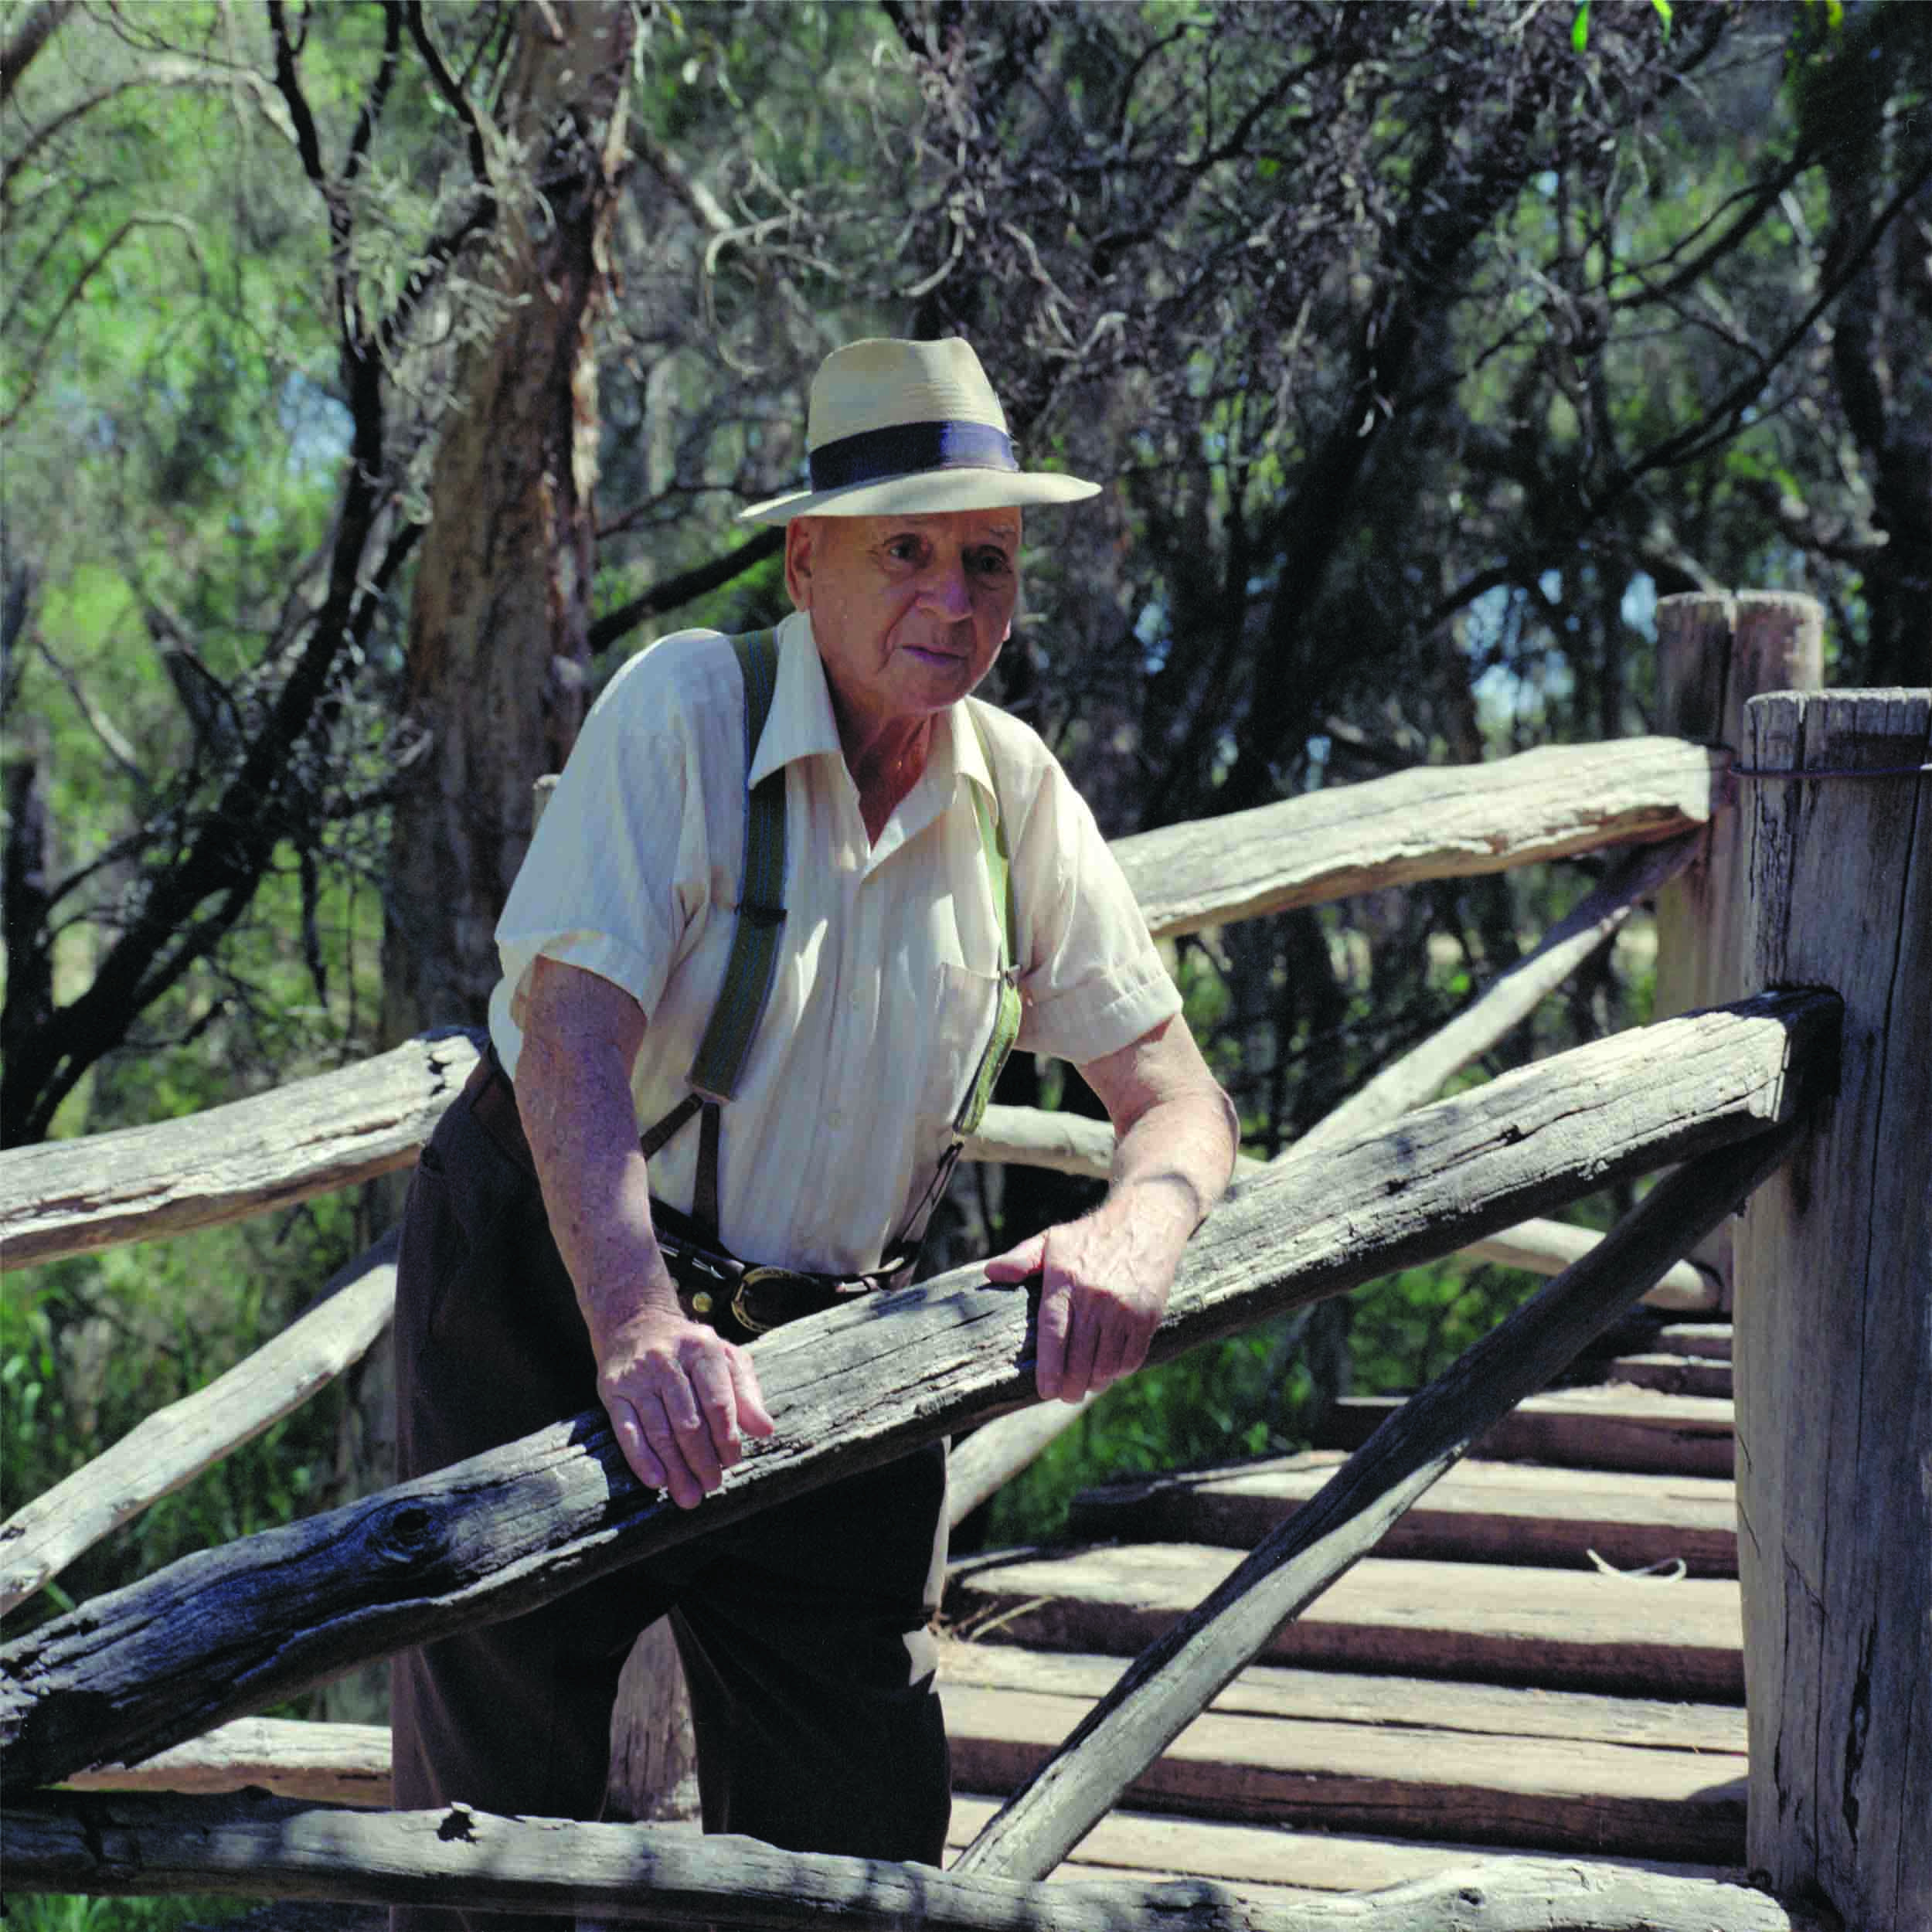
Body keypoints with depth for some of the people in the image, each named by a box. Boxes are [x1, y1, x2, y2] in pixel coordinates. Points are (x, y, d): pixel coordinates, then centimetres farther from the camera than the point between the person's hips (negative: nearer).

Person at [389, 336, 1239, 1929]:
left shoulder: (1017, 792, -1)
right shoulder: (686, 709, -16)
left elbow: (1175, 1089, -1)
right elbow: (571, 1025, -28)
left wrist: (1138, 1223, -26)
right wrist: (638, 1327, -43)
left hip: (836, 1349, 4)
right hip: (552, 1309, -4)